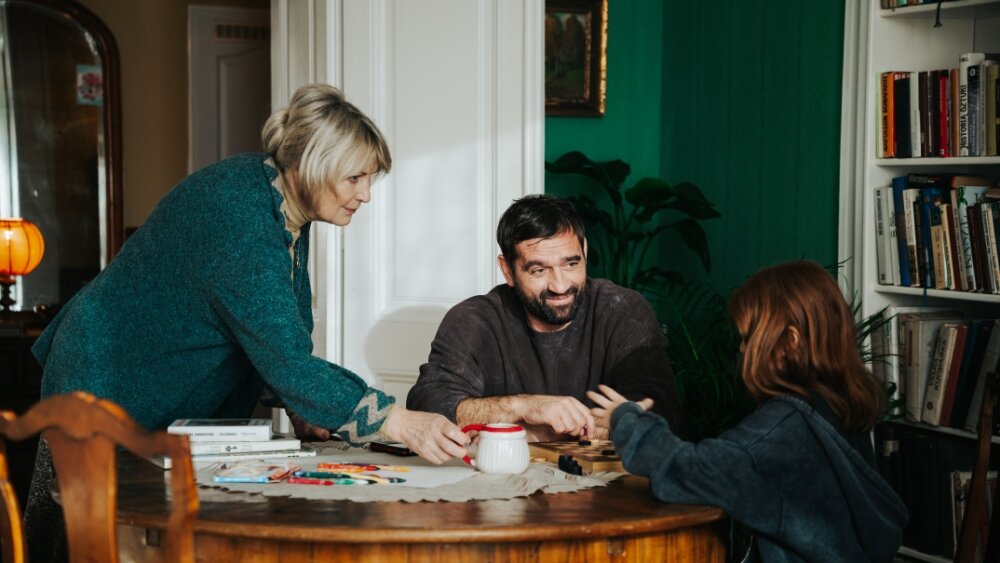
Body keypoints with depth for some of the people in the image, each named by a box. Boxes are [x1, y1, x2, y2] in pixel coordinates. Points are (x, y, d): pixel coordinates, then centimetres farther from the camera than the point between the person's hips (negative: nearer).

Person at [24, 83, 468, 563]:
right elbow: (285, 357, -38)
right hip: (109, 384, -9)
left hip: (182, 408, 9)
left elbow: (283, 332, 9)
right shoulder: (237, 214, -32)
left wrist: (300, 402, -8)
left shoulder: (286, 205, -3)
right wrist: (400, 423, -43)